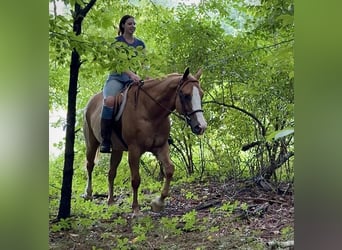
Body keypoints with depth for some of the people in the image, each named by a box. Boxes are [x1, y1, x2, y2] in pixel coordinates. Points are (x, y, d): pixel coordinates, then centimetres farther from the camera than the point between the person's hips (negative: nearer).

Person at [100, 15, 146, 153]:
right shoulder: (117, 42, 5)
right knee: (109, 100, -36)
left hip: (134, 78, 4)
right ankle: (105, 140, -31)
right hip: (117, 77, -4)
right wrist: (131, 73, -27)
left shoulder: (140, 43, 19)